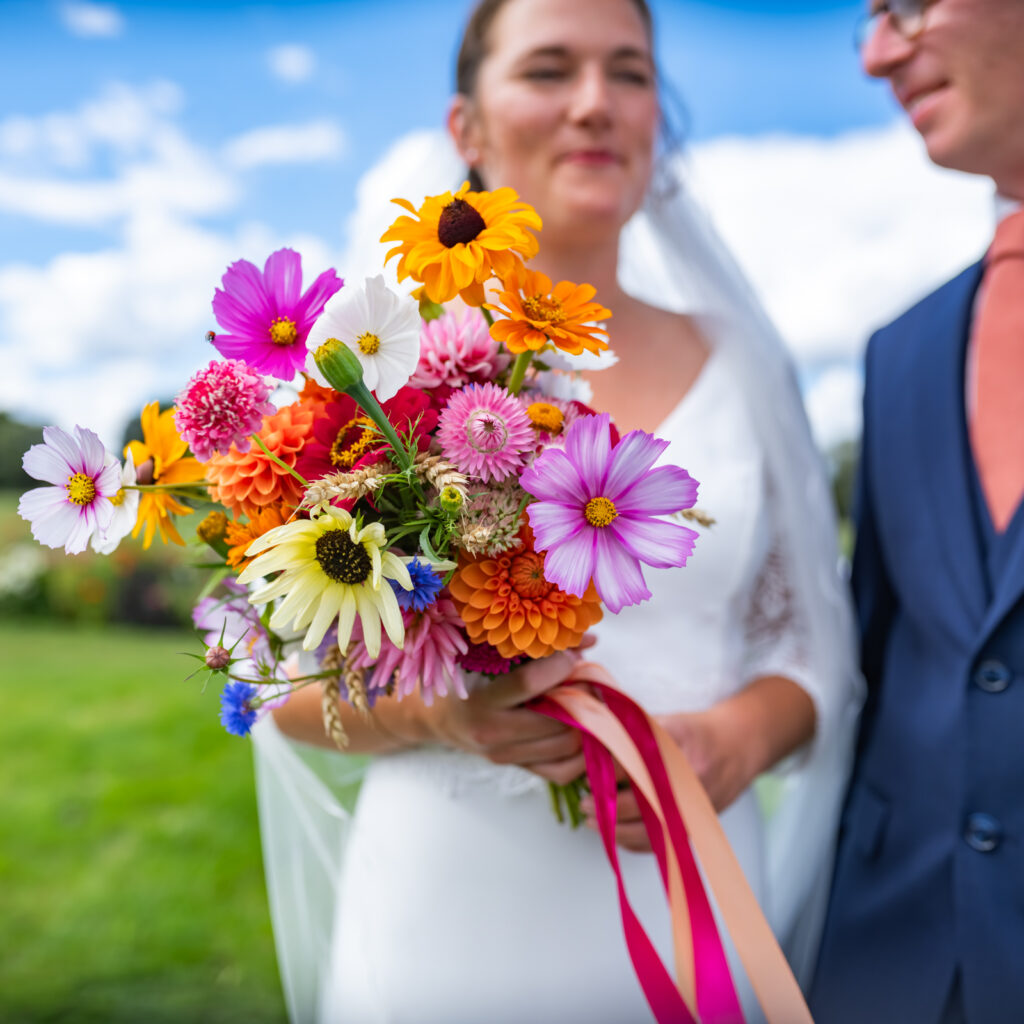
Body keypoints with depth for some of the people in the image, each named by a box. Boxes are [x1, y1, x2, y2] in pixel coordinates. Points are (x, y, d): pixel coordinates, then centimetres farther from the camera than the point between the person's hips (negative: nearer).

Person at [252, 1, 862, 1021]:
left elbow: (809, 642, 6)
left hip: (692, 917, 2)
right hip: (445, 926, -1)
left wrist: (736, 740, -14)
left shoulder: (739, 364, 1)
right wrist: (434, 709, -21)